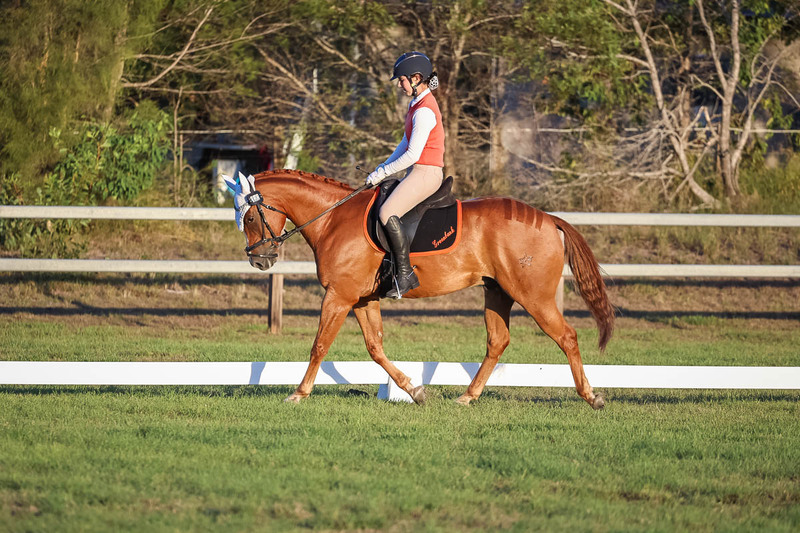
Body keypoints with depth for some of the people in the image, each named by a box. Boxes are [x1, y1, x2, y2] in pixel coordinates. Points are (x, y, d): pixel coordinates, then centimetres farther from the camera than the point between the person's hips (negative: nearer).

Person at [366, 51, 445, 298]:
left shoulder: (424, 111, -18)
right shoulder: (417, 104, 14)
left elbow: (413, 155, -21)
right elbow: (406, 143, 22)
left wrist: (382, 173, -14)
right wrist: (384, 167, 12)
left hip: (426, 173, -11)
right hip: (418, 172, 11)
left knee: (387, 213, -24)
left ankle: (405, 274, -23)